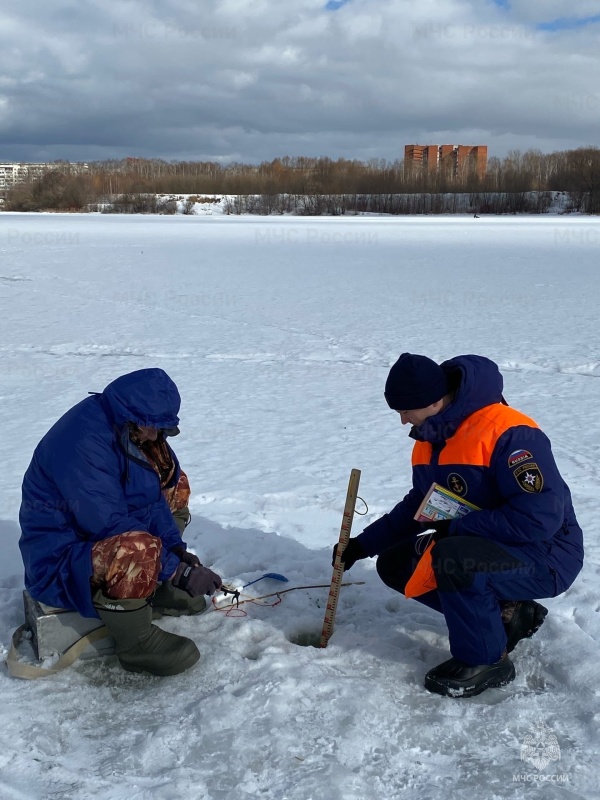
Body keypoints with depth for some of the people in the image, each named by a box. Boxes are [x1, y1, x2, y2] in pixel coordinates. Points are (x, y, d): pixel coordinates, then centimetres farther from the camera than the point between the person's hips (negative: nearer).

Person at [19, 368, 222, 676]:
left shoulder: (126, 426, -3)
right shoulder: (83, 442, -31)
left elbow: (153, 495, 4)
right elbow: (111, 526, -32)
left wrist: (176, 548, -10)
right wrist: (177, 570, -28)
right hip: (61, 556, -10)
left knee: (176, 485, 13)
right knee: (138, 549, -38)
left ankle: (154, 586, 12)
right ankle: (135, 644, -13)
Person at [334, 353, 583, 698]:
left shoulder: (508, 434, -26)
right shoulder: (431, 438, 3)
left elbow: (539, 516, -31)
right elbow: (418, 505, 16)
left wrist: (456, 528, -23)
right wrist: (363, 544, 10)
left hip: (545, 559, -9)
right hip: (477, 547, 9)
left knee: (453, 558, -35)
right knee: (395, 563, 3)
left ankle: (486, 661, -10)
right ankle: (505, 613, 8)